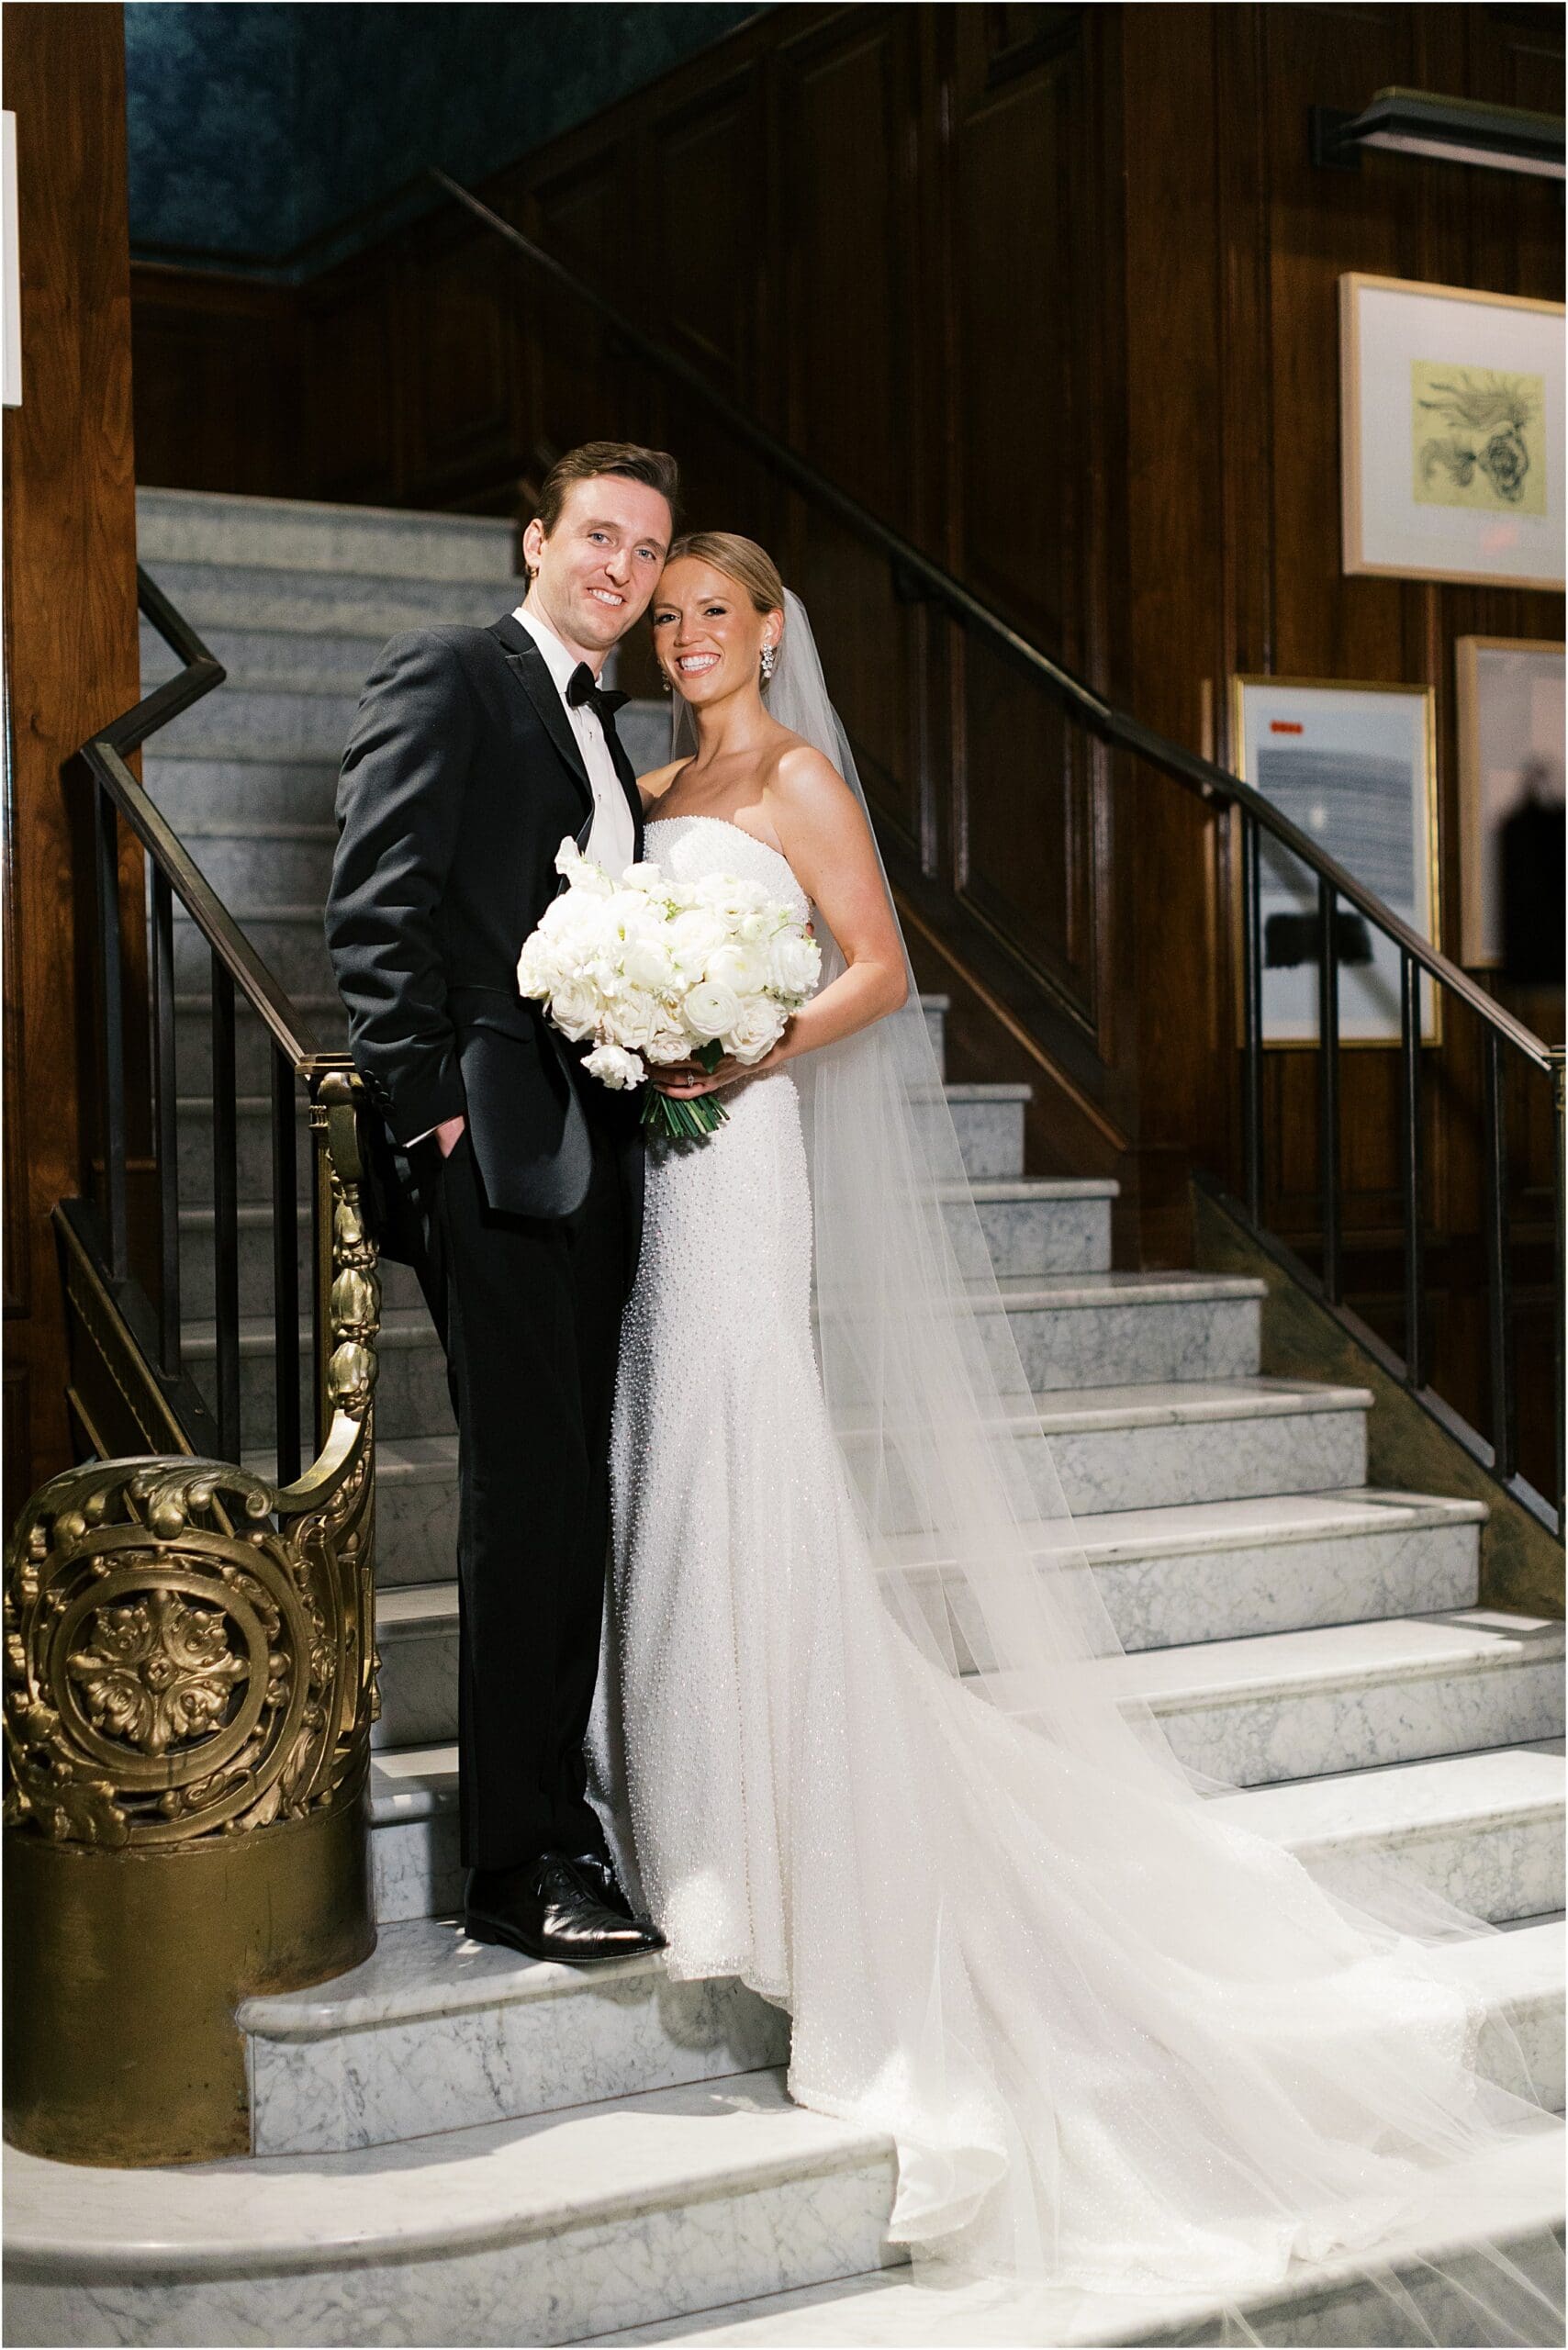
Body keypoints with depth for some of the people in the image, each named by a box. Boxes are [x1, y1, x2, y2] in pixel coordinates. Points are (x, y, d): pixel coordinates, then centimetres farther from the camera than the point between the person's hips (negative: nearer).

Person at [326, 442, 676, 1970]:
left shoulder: (605, 734, 23)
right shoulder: (447, 676, -1)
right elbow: (375, 907, -11)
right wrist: (426, 1102, -15)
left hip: (594, 1149, 8)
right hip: (495, 1141, -8)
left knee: (569, 1498, 9)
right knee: (531, 1493, -8)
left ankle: (560, 1827, 17)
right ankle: (519, 1867, 0)